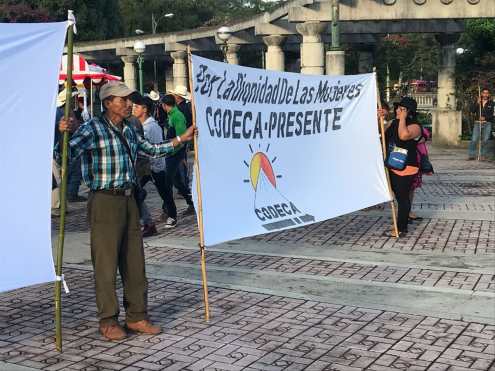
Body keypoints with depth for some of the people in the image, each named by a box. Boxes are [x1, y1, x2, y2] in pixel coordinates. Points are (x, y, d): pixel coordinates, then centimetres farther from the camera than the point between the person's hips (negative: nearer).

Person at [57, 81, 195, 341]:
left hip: (128, 200, 8)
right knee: (106, 264, 0)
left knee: (135, 261, 11)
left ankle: (137, 316, 22)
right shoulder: (93, 129, -9)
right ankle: (108, 321, 13)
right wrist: (63, 134, -36)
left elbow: (152, 150, 29)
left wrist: (181, 139, 29)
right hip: (105, 201, -7)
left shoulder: (128, 130, 14)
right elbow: (64, 155, -17)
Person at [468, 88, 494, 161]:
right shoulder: (477, 102, 9)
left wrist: (485, 117, -17)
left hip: (487, 124, 0)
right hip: (477, 123, 1)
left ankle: (483, 156, 8)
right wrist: (477, 103, -13)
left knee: (485, 140, -1)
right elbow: (472, 110, -2)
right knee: (474, 140, -8)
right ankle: (472, 155, 0)